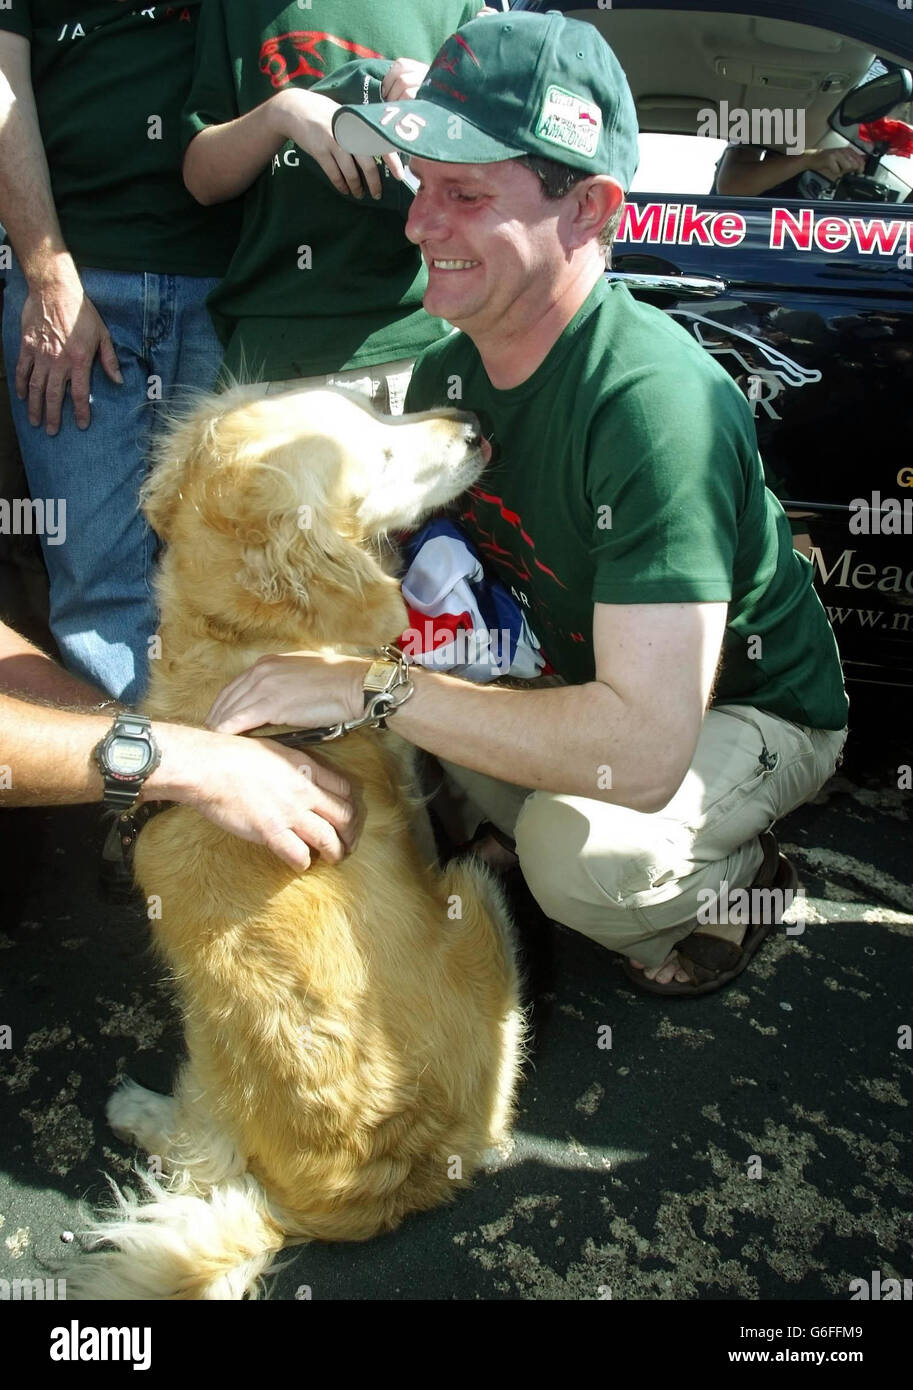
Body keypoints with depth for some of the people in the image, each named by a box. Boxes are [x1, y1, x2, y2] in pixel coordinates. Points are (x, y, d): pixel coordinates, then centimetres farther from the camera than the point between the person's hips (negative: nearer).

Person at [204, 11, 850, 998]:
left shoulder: (656, 401, -34)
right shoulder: (448, 372, -8)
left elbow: (643, 749, -40)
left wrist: (367, 686, -38)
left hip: (751, 707, -6)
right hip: (583, 672, 7)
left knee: (578, 849, -34)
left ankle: (737, 882, 2)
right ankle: (517, 836, 14)